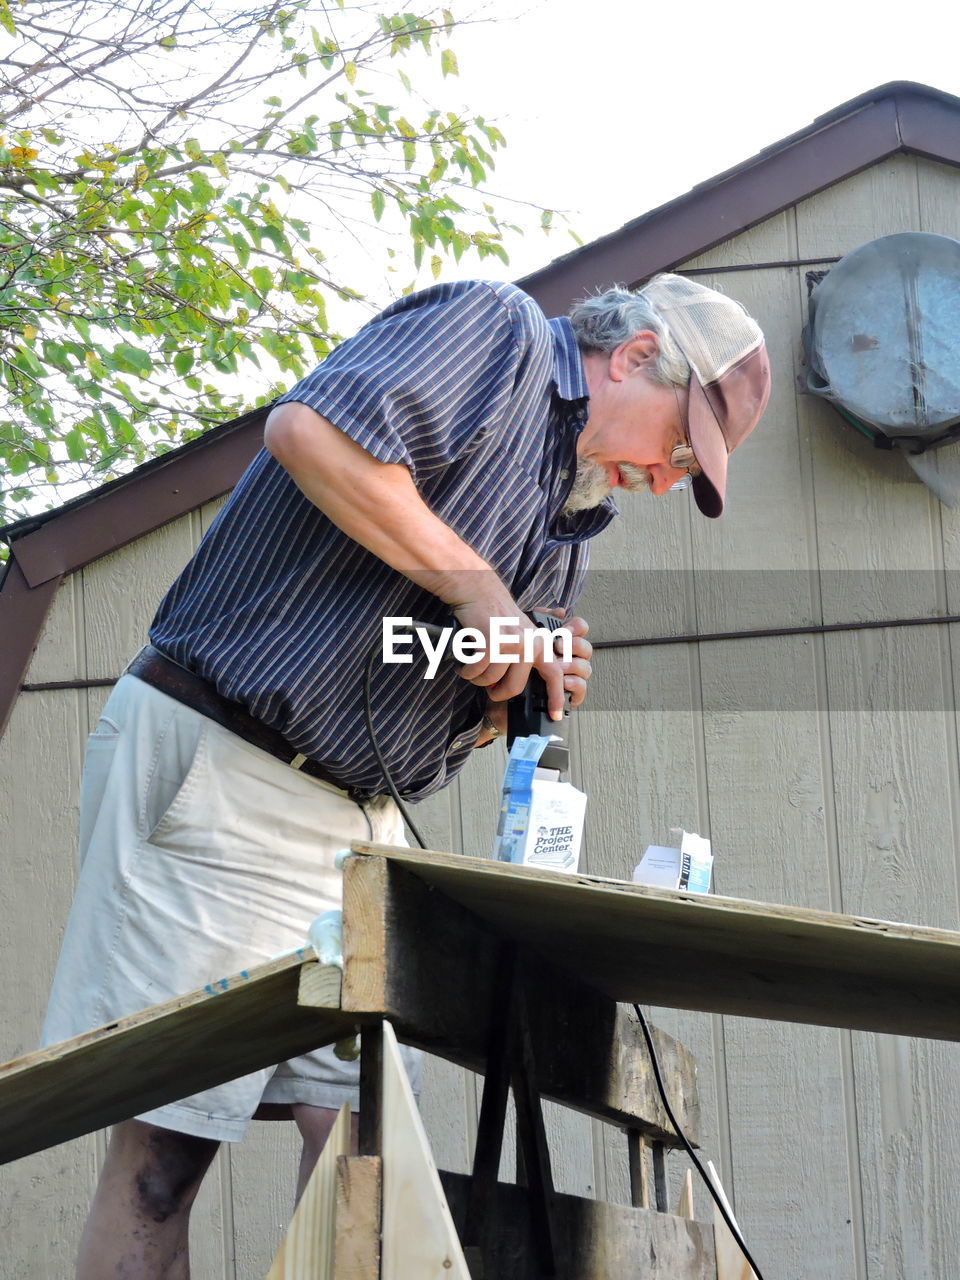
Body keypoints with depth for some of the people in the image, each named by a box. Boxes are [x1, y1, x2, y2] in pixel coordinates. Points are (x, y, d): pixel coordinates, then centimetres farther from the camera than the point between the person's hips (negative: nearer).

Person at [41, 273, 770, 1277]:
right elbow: (309, 428, -24)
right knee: (167, 1140, -8)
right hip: (217, 760, -9)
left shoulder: (569, 518, 20)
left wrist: (530, 697, 1)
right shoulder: (497, 330, -5)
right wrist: (479, 589, -18)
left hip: (361, 814, 9)